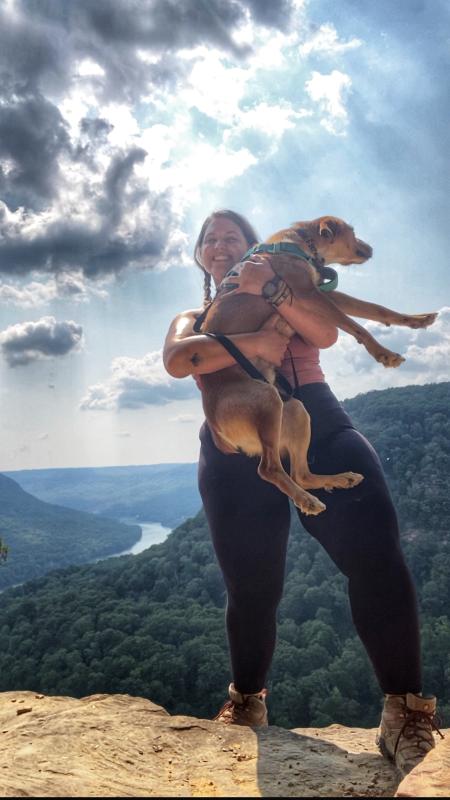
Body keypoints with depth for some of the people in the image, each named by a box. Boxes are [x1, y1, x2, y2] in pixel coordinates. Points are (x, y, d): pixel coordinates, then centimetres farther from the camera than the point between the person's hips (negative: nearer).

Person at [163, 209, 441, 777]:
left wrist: (269, 291, -15)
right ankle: (247, 704, 27)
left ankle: (405, 716, -10)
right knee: (251, 586, 4)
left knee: (375, 554, -19)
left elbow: (326, 334, -1)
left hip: (318, 428, 0)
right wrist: (250, 343, -18)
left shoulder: (289, 290, 20)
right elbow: (176, 360, -6)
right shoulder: (192, 319, 19)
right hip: (237, 449, 1)